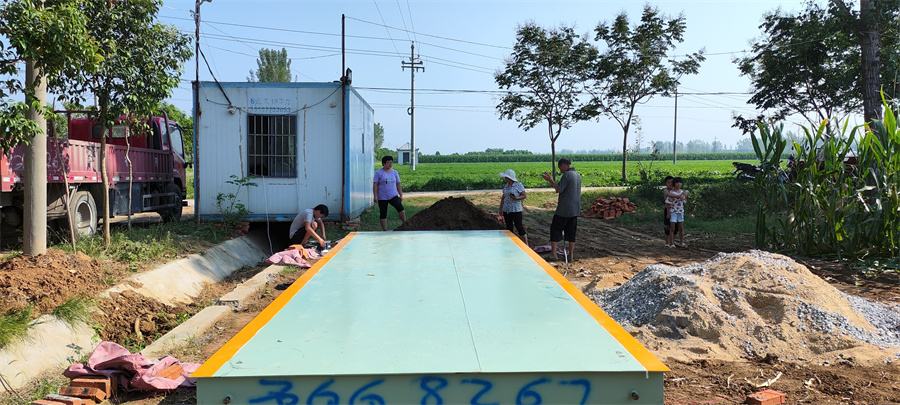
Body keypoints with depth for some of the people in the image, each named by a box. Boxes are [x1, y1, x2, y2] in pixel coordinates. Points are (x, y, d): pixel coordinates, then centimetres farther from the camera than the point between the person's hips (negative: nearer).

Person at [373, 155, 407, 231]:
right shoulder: (378, 172, -1)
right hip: (382, 197, -2)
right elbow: (375, 185, -3)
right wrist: (375, 196, -9)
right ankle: (385, 230, 11)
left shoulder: (395, 172, 10)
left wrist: (401, 195, 12)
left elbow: (398, 185, 15)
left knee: (400, 208, -21)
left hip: (393, 196, 2)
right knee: (383, 214, 2)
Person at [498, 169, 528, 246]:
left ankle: (526, 245, 1)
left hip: (516, 210, -6)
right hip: (506, 210, 6)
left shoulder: (518, 185, -7)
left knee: (519, 227, -6)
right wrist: (500, 209, 15)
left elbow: (524, 196, -6)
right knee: (509, 228, 8)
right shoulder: (505, 186, 9)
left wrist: (516, 198, -24)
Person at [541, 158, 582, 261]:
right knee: (571, 231, 11)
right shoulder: (578, 175, 13)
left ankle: (553, 253, 0)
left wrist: (550, 180, -11)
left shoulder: (566, 175, -14)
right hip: (575, 209, 8)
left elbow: (559, 190, -18)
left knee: (555, 229, 2)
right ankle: (571, 255, 12)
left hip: (564, 210, -7)